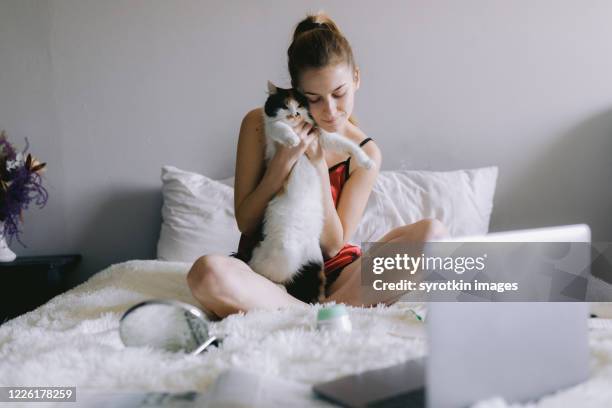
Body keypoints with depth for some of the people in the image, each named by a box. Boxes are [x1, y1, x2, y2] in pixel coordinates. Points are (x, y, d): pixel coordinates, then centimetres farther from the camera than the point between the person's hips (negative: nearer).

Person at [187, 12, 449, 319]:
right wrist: (285, 158, -16)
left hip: (331, 276, 2)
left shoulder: (365, 153, -1)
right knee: (207, 272, -36)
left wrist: (319, 163, -14)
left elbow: (334, 245, -5)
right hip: (265, 277, -1)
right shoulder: (260, 124, -3)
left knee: (432, 233, -20)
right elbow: (245, 223, -3)